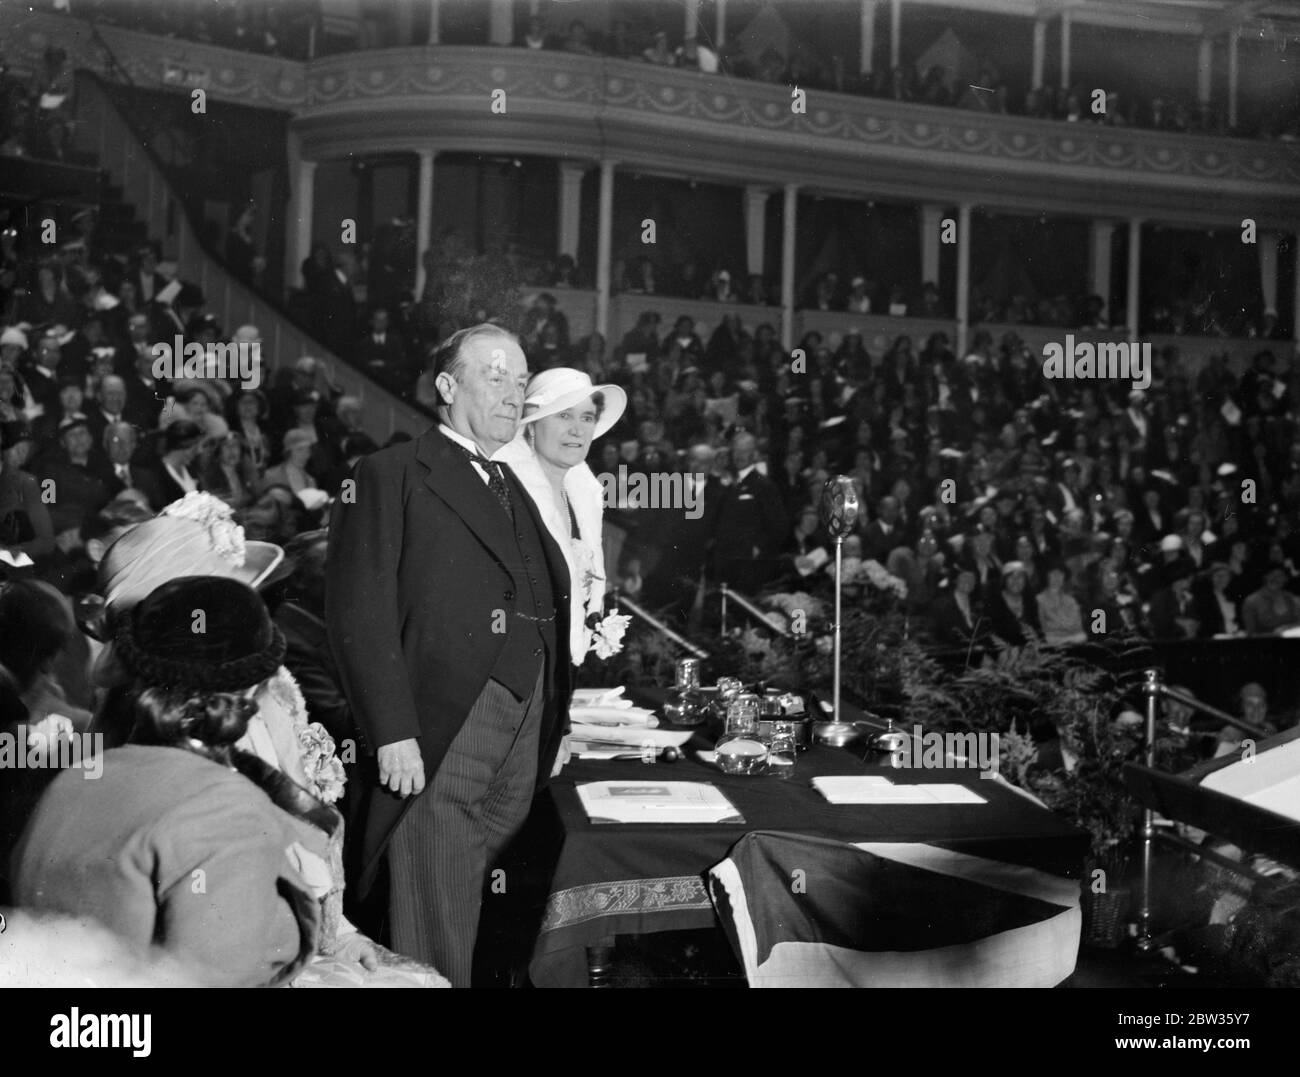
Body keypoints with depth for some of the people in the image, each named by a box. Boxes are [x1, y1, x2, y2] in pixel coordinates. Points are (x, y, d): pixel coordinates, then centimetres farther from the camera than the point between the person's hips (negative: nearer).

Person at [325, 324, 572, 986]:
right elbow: (358, 613, -8)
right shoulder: (391, 475, 0)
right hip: (439, 732, -6)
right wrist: (392, 733, -15)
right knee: (435, 937, -4)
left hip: (526, 732, 6)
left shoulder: (517, 490, 23)